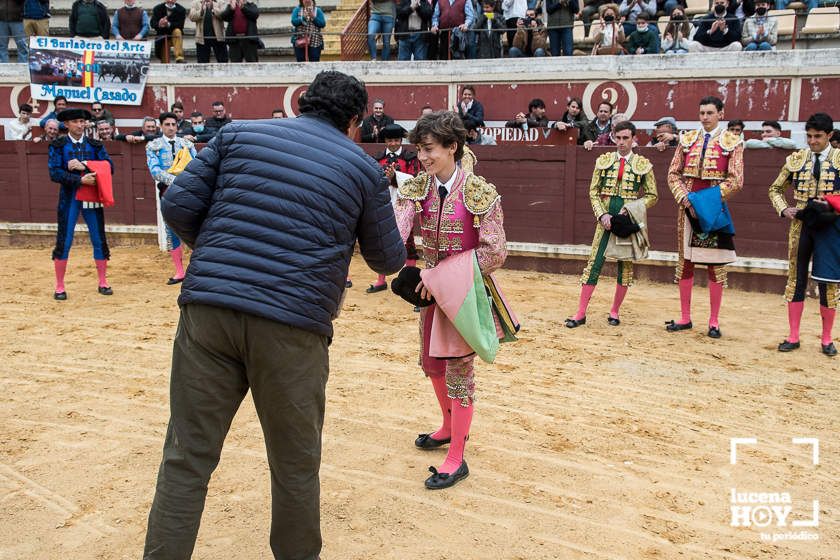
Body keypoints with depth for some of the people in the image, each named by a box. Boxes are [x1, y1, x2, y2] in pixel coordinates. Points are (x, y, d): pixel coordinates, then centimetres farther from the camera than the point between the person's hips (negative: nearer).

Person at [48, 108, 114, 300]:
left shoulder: (95, 145, 7)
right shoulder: (58, 145, 2)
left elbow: (109, 167, -5)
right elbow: (55, 173, -9)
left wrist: (84, 165, -16)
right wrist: (80, 179, -20)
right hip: (69, 197, -2)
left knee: (99, 240, 5)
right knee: (64, 241, 0)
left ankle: (103, 283, 17)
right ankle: (59, 287, 10)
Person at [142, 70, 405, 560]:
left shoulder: (239, 134, 12)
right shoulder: (364, 168, 8)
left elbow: (178, 206, 7)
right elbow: (389, 260, 14)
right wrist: (390, 232, 36)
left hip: (208, 311, 2)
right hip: (291, 326, -2)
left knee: (187, 458, 11)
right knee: (296, 465, 16)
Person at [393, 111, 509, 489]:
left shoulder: (480, 193, -17)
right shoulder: (417, 188, -3)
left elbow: (495, 253, -18)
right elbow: (396, 230, -20)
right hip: (431, 287, 6)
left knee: (458, 369, 0)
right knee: (431, 362, 18)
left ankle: (456, 459, 13)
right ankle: (449, 427, 43)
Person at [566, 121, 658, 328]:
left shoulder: (643, 164, 2)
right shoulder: (604, 160, 6)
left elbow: (652, 196, 4)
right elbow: (593, 192, 5)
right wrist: (602, 214, -9)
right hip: (606, 218, 1)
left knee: (625, 265, 5)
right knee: (594, 262, -2)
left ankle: (614, 311, 19)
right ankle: (581, 313, 1)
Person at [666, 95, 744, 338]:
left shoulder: (731, 142, 1)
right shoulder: (687, 139, 9)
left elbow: (735, 181, -6)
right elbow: (673, 174, 6)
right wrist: (685, 199, -9)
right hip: (687, 209, 3)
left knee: (716, 264, 2)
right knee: (685, 262, 6)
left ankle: (714, 322, 11)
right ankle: (685, 318, 16)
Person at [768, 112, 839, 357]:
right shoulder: (796, 159, 5)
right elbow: (776, 189, 13)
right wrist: (784, 210, -4)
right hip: (801, 227, 2)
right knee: (796, 279, 5)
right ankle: (793, 337, 14)